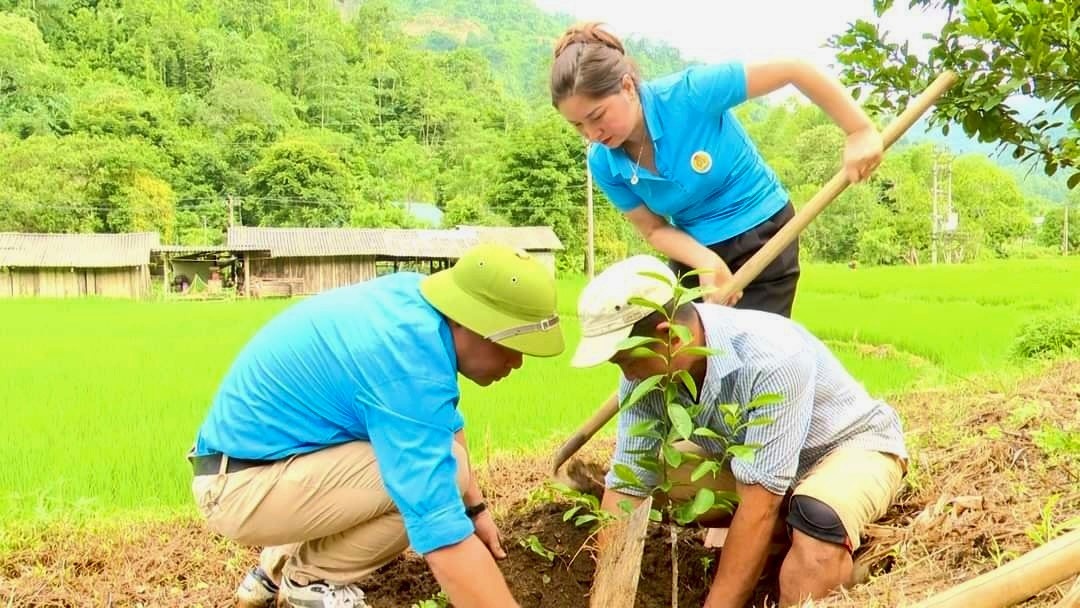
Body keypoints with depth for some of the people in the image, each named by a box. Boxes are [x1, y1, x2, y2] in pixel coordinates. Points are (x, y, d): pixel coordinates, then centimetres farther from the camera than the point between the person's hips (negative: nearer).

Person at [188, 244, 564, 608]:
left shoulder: (415, 296, -3)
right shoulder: (408, 361, -30)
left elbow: (441, 420, 15)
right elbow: (444, 537, -35)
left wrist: (474, 506, 13)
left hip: (250, 449, 10)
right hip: (245, 488, -10)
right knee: (438, 470, -21)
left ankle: (276, 571, 19)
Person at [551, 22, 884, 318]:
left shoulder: (689, 93, -26)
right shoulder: (604, 164, -12)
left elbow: (795, 70, -22)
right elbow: (654, 230, -3)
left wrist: (861, 132, -24)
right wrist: (706, 262, -22)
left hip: (761, 238, -4)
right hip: (694, 253, 4)